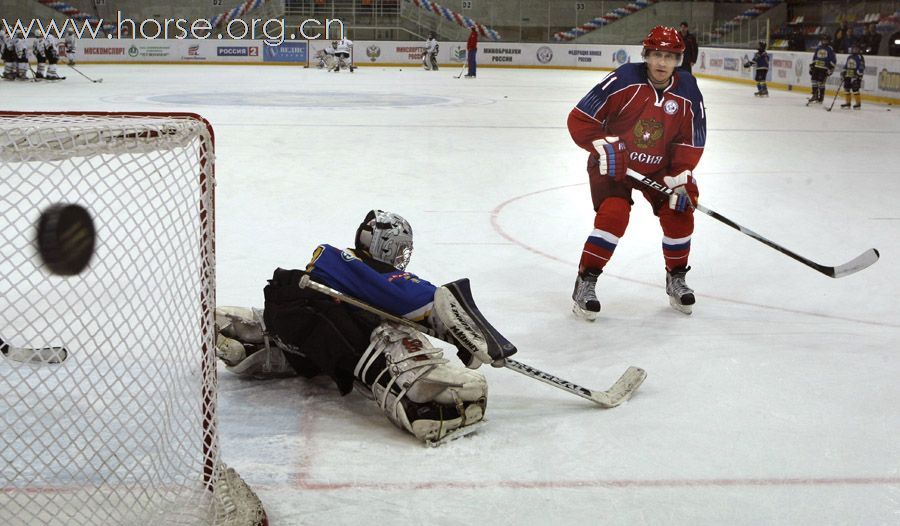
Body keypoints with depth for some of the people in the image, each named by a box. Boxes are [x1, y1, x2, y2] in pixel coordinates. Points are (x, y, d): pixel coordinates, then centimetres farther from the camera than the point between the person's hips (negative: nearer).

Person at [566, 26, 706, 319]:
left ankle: (676, 279, 20)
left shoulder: (687, 91, -10)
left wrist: (681, 178, -15)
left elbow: (691, 141, -3)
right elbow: (579, 120, -20)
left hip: (658, 167, 5)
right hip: (613, 163, -4)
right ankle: (585, 283, -11)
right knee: (614, 215, -24)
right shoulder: (624, 80, -22)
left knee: (679, 214, -5)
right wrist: (605, 148, -28)